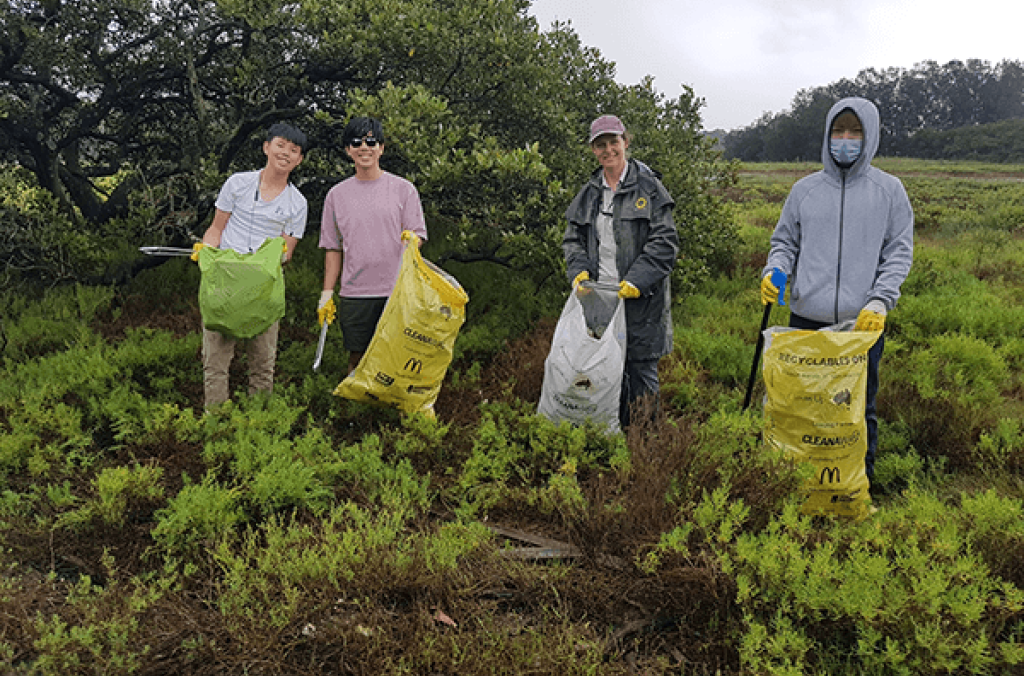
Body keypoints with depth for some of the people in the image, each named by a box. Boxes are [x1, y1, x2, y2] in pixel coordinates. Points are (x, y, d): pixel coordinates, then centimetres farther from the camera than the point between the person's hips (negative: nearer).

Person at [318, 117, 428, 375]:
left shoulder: (404, 189, 4)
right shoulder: (337, 195, 10)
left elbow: (418, 234, 3)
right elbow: (333, 249, 14)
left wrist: (411, 239, -21)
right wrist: (327, 292, 9)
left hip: (397, 292, -2)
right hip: (354, 294, 2)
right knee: (357, 359, 6)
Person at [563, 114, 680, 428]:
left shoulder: (648, 187, -3)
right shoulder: (589, 193, 13)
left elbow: (665, 242, -8)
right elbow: (573, 238, 17)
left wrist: (636, 280, -17)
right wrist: (578, 270, -2)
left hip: (640, 297, -4)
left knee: (641, 367, 3)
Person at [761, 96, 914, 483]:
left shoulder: (889, 190, 5)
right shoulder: (805, 189, 10)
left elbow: (899, 252, 3)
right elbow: (785, 241, 15)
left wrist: (880, 300, -11)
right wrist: (773, 271, -6)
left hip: (864, 322, -1)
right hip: (806, 320, 2)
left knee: (860, 409, 5)